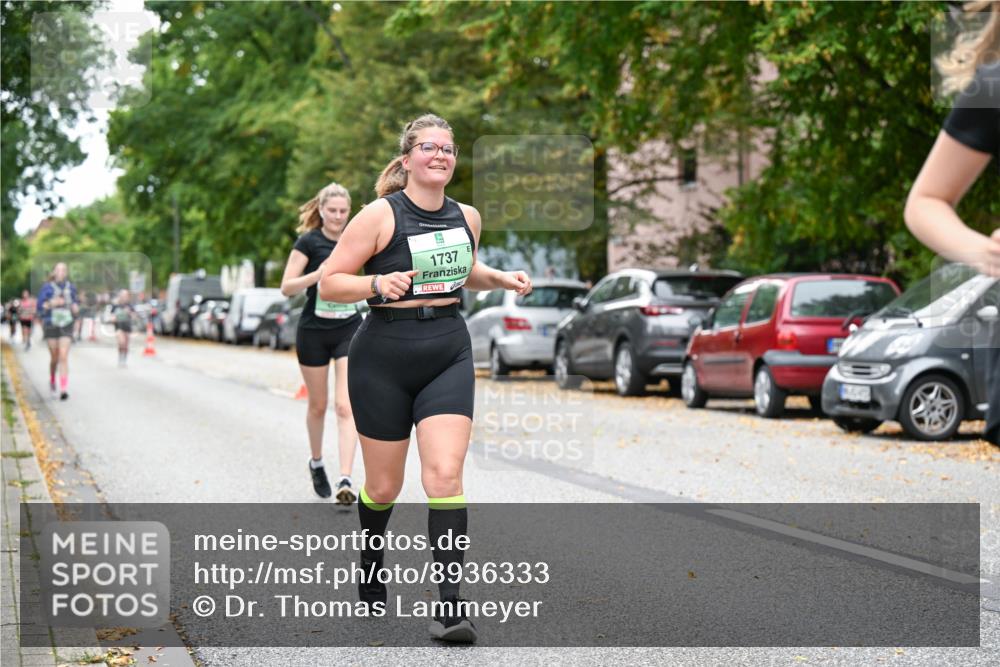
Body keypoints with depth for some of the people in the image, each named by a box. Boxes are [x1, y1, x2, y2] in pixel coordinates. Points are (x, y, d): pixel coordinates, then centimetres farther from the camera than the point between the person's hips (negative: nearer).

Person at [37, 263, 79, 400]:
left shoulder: (71, 287, 6)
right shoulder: (47, 287, -1)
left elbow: (76, 304, 17)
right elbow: (40, 305, -2)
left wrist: (76, 308, -6)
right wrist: (52, 303, -19)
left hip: (66, 326, 0)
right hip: (51, 325, 0)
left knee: (64, 357, -12)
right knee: (54, 357, 9)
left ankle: (64, 389, -17)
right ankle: (52, 380, 40)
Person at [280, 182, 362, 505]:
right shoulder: (309, 241, -6)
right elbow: (286, 287, -11)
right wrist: (317, 275, -25)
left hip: (350, 331, 2)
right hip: (313, 332, -2)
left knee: (345, 406, -10)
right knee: (318, 404, 12)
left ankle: (346, 480, -16)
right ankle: (316, 463, 37)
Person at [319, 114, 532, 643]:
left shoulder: (467, 217, 7)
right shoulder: (381, 216, -10)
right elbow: (328, 283, -8)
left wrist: (502, 279, 9)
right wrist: (379, 284, -25)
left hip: (448, 356, 3)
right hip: (383, 360, -3)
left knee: (444, 475, -13)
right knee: (384, 486, 8)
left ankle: (449, 605, -12)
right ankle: (371, 558, 42)